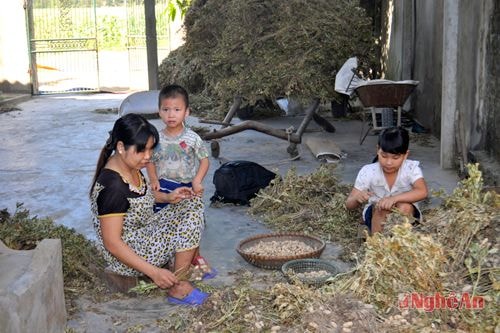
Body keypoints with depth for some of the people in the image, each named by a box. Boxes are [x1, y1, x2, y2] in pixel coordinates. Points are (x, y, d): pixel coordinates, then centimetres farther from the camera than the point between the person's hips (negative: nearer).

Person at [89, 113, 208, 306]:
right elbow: (112, 243, -28)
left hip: (144, 233, 9)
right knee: (189, 225, -16)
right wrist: (153, 272, -28)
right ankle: (178, 287, -3)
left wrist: (168, 197, 1)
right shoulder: (112, 186, -30)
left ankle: (193, 262, 15)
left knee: (192, 204, 5)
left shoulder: (131, 166, -3)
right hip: (127, 255, -9)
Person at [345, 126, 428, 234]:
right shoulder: (367, 172, -18)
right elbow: (349, 204, -17)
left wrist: (394, 198, -49)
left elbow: (422, 192, -36)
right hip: (376, 214, 0)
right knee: (381, 207, -31)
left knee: (405, 207, -31)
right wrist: (357, 198, -41)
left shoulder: (411, 168, -19)